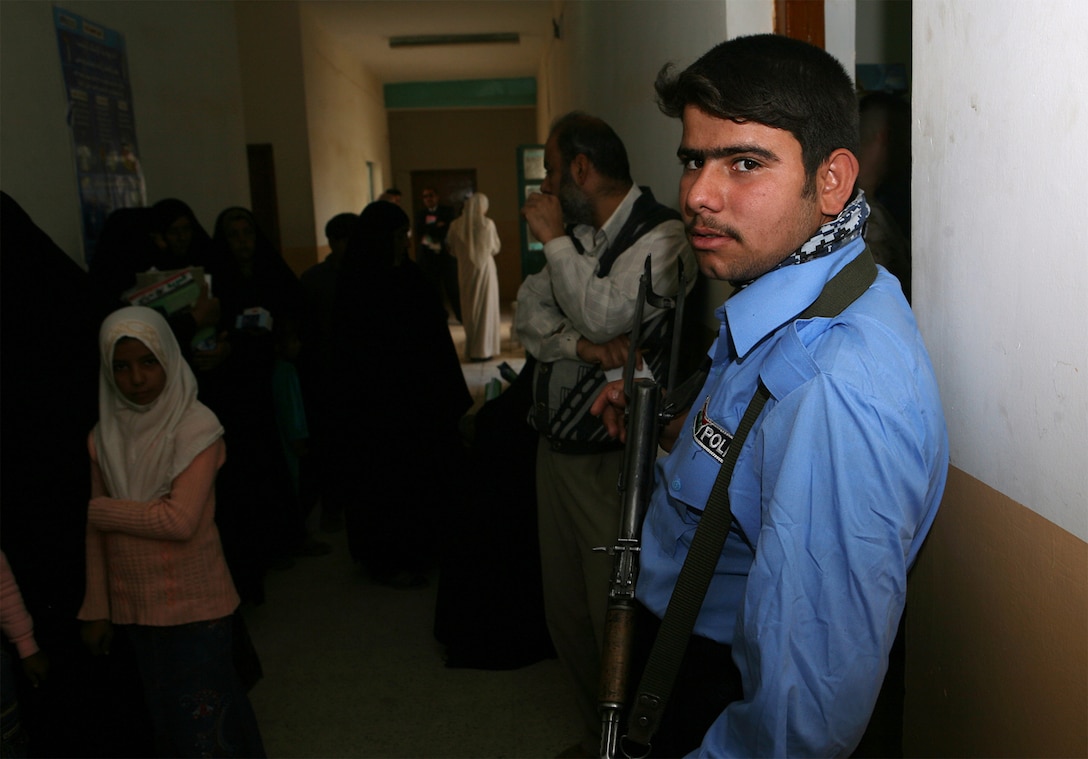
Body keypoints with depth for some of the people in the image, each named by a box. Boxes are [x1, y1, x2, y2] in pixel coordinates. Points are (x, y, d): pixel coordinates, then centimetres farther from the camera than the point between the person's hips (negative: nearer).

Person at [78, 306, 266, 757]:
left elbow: (180, 520, -21)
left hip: (195, 605, -4)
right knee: (165, 719, 18)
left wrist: (94, 509, -12)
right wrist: (96, 609, 3)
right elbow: (97, 531, 4)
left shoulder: (197, 427, -13)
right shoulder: (105, 434, 1)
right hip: (132, 605, 5)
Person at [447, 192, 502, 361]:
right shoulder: (487, 224, -11)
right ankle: (484, 349, 5)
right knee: (485, 307, 5)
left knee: (469, 308, 13)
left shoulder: (456, 225, -5)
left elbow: (453, 251, 5)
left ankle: (471, 350, 18)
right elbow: (495, 249, -1)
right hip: (485, 268, -3)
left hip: (465, 271, 3)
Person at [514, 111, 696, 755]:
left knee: (616, 624, 0)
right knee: (566, 613, 18)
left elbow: (605, 315, -24)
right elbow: (529, 314, 4)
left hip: (614, 460, -8)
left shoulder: (663, 233, -11)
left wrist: (555, 239, -12)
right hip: (557, 448, 8)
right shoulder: (578, 233, 13)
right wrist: (580, 344, -15)